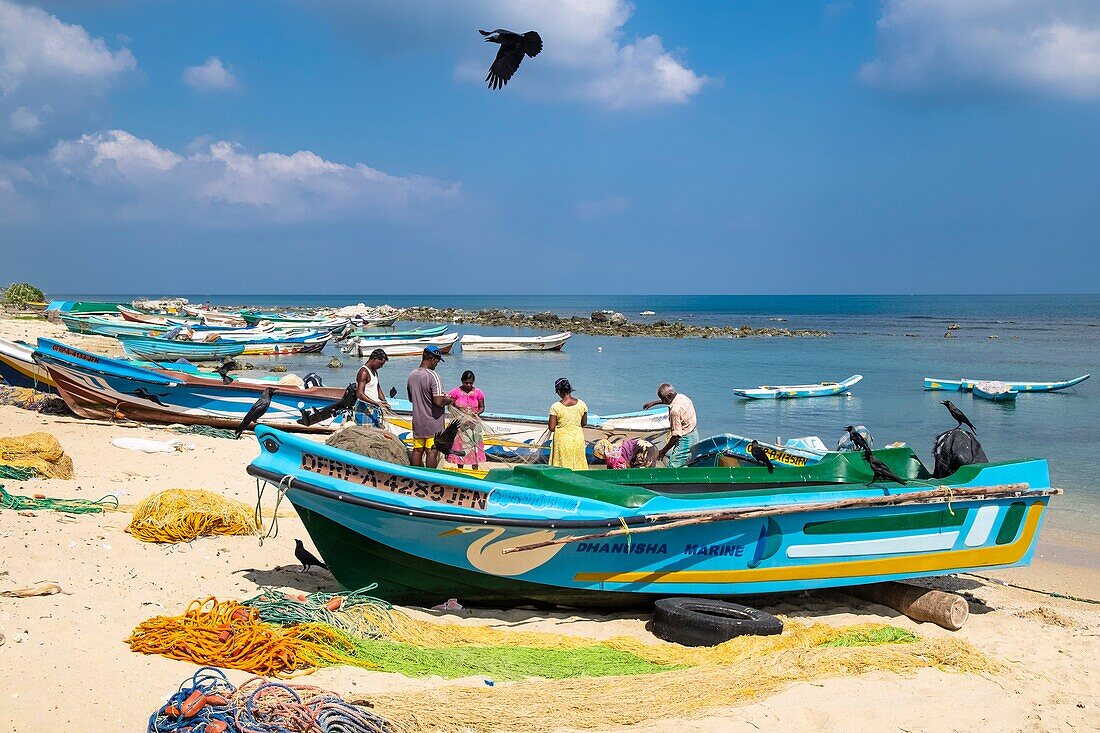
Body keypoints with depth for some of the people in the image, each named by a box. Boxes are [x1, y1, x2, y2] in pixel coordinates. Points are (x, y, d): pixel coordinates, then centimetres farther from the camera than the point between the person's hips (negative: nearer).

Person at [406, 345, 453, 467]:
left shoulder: (412, 375, 4)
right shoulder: (433, 376, -19)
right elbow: (439, 402, -26)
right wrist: (449, 400, -4)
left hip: (417, 422, 7)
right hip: (433, 423, -7)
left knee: (417, 450, 13)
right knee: (432, 451, 1)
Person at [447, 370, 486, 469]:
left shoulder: (478, 393, -2)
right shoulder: (456, 392, -5)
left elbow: (482, 407, 7)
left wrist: (476, 413, -13)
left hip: (474, 424, 0)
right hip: (460, 424, 0)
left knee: (474, 445, -2)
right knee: (459, 445, 5)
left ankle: (475, 469, 4)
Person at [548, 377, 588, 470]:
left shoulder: (555, 407, -15)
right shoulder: (581, 404, -5)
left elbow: (551, 428, -13)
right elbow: (584, 423, 6)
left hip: (562, 440, -3)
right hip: (578, 438, 3)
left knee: (562, 468, 7)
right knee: (578, 465, 14)